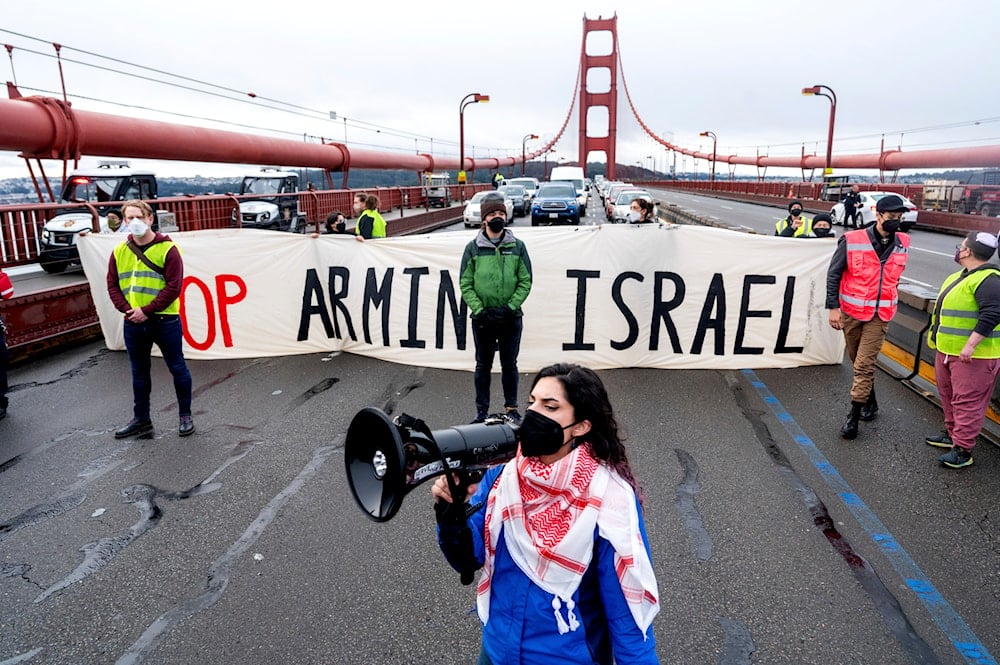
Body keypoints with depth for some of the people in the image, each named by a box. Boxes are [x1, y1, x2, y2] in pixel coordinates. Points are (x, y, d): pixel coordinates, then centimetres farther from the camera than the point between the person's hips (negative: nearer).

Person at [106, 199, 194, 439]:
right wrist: (127, 309, -9)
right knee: (139, 372, 14)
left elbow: (174, 286, -14)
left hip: (165, 321, -4)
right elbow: (113, 285, 7)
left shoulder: (167, 248, -8)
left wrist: (147, 310, -16)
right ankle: (141, 419, 27)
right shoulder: (119, 251, 7)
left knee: (177, 368, 5)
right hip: (133, 323, 5)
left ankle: (185, 416, 19)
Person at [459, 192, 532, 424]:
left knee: (509, 364, 10)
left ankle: (512, 408, 24)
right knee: (483, 365, 10)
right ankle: (482, 411, 20)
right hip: (482, 318, 0)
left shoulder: (517, 246, 2)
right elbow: (465, 284, -2)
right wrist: (479, 310, -13)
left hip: (511, 318, 0)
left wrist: (510, 307, -11)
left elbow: (525, 282, 0)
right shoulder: (473, 248, 0)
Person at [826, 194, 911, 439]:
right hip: (851, 311, -1)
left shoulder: (902, 244, 1)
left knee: (864, 364, -5)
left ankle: (854, 417, 2)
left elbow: (894, 277, 16)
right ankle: (870, 401, 36)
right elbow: (833, 274, -6)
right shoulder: (852, 241, -10)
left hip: (880, 315, 1)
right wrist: (833, 307, -9)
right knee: (858, 361, 14)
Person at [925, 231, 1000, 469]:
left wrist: (970, 345, -29)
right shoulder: (960, 276, 14)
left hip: (974, 356, -10)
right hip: (947, 351, 10)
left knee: (967, 402, -6)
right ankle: (952, 434, 34)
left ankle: (963, 450, -1)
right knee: (949, 395, 20)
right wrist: (935, 333, 28)